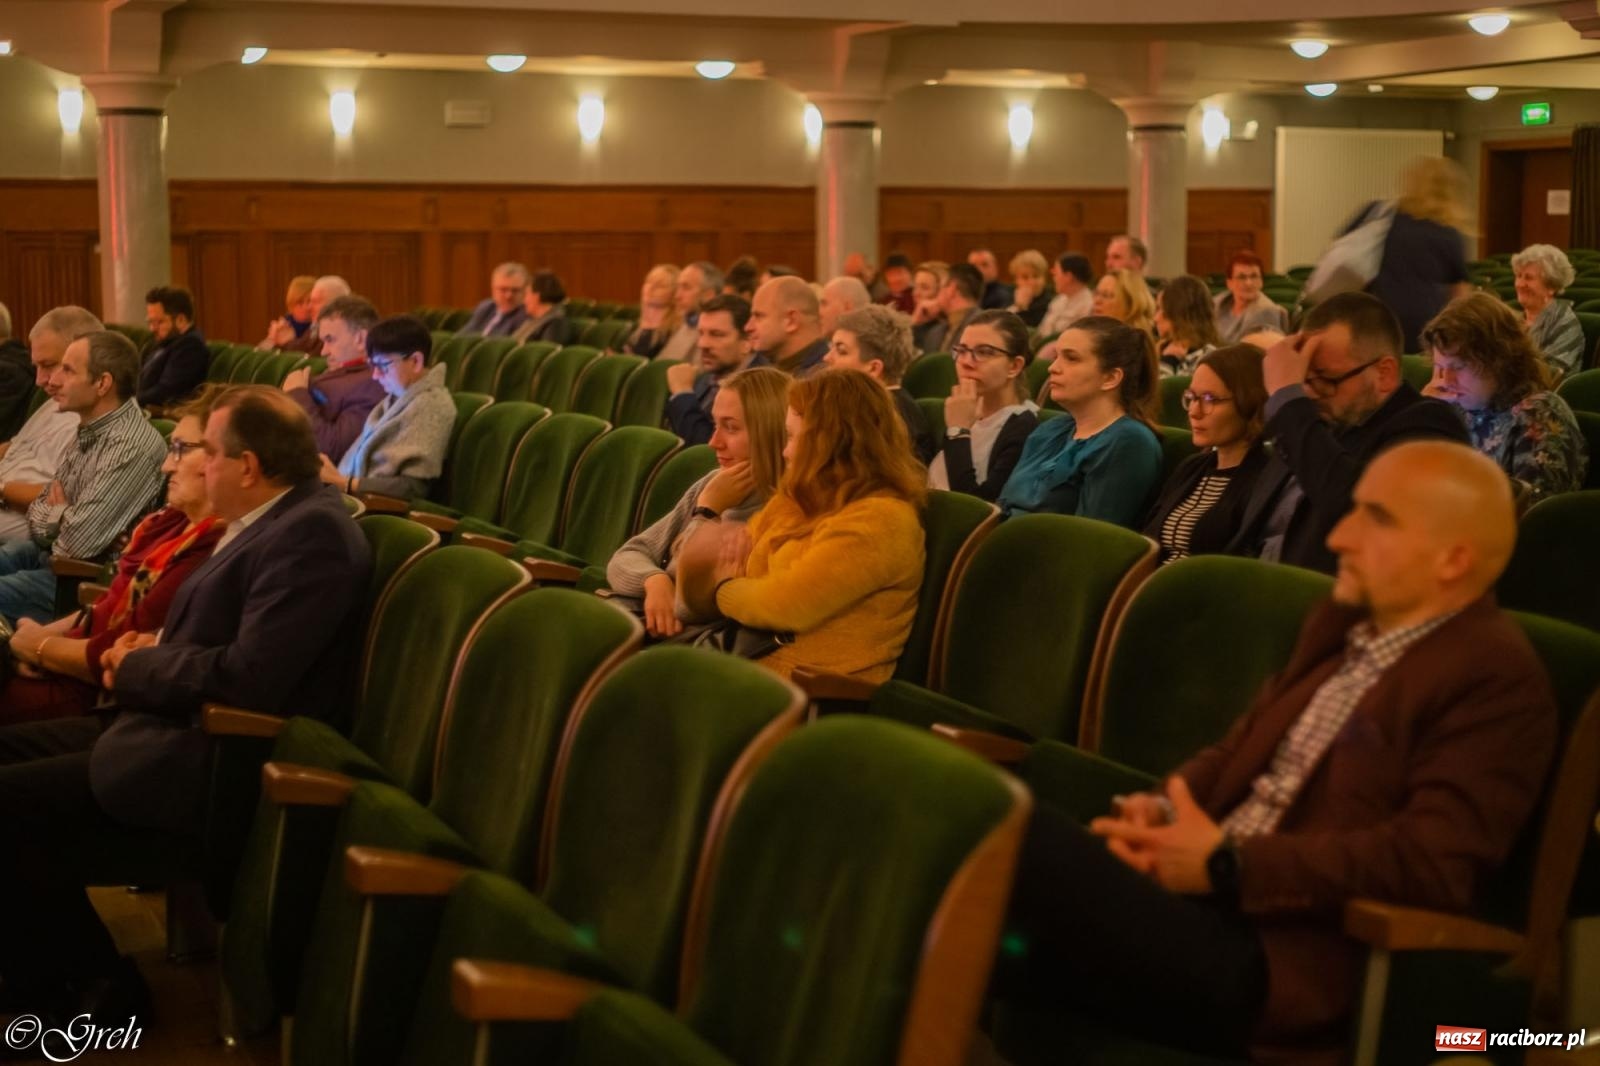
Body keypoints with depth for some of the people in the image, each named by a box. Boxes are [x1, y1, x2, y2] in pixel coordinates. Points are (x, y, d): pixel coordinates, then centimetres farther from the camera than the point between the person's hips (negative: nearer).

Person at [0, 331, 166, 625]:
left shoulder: (132, 446, -24)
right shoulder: (89, 429, 7)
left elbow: (78, 543, -26)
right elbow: (39, 514, 15)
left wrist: (57, 512, -4)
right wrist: (60, 517, -8)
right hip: (48, 552, 9)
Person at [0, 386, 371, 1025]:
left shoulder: (311, 532, -19)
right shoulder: (276, 517, 13)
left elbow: (249, 678, -26)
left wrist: (138, 668, -10)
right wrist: (153, 651, 3)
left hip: (219, 762, -11)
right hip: (181, 729, 11)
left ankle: (95, 985, 3)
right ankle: (57, 972, 18)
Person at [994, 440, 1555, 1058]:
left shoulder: (1497, 682, -7)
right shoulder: (1343, 624, 19)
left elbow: (1433, 864, -18)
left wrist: (1227, 865, -15)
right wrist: (1162, 810, 0)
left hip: (1280, 961, -8)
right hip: (1195, 896, 8)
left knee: (1029, 834, -28)